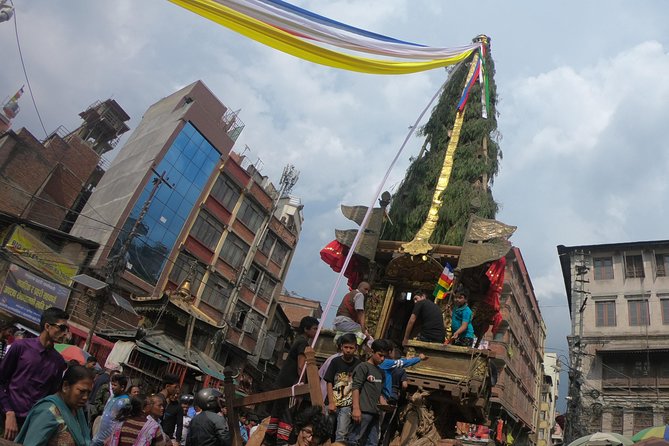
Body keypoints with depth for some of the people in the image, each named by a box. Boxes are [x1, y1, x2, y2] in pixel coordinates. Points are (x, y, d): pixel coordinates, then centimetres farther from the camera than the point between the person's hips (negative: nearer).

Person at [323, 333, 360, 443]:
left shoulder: (358, 364, 0)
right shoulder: (336, 361, -1)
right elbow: (329, 383, 0)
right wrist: (331, 403, -5)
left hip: (346, 405, -1)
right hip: (333, 403, 1)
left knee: (341, 434, -8)